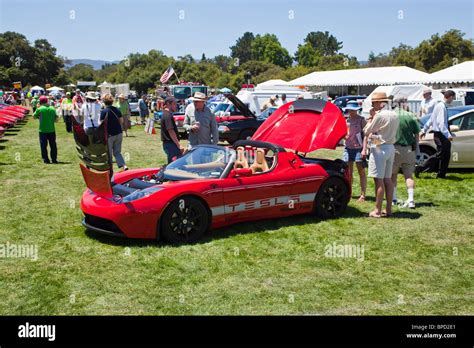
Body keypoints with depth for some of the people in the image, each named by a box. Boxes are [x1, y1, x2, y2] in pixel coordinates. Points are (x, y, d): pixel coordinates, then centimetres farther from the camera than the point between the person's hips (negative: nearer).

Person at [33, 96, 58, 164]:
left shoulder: (39, 109, -7)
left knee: (43, 145, 6)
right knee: (53, 145, 10)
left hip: (43, 130, -2)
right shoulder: (52, 109, 2)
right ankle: (54, 159, 11)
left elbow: (34, 116, 7)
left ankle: (46, 159, 5)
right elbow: (55, 119, 6)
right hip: (51, 130, 2)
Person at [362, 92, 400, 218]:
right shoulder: (394, 115, 12)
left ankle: (377, 210, -4)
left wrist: (371, 117, 3)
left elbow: (367, 131, -8)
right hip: (390, 147, 9)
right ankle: (388, 209, 16)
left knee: (379, 180, -6)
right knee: (387, 179, 12)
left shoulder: (380, 115, -15)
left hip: (379, 148, -9)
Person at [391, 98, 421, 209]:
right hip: (408, 149, 1)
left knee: (393, 175, 13)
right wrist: (416, 150, 9)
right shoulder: (411, 116, 0)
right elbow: (416, 135, 2)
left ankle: (393, 199, 17)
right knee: (409, 175, 5)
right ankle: (411, 199, -5)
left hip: (394, 149, -1)